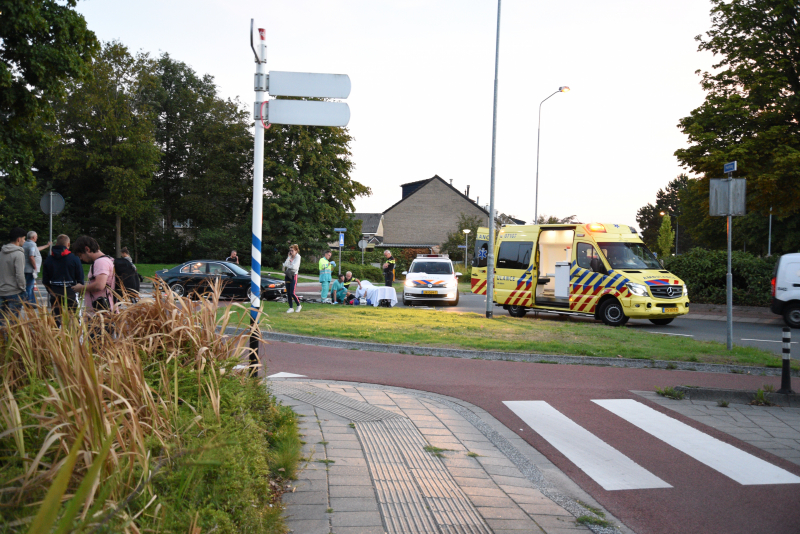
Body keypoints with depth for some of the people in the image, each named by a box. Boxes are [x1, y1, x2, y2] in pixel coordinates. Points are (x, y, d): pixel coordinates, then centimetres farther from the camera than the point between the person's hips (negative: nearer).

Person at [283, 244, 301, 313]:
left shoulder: (297, 257, -8)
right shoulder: (289, 257, 11)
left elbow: (294, 266, -19)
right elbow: (285, 265, -1)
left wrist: (287, 265, -6)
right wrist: (288, 257, -8)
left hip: (293, 276, -7)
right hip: (287, 275, 7)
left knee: (292, 293, -11)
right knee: (288, 293, 5)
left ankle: (299, 305, 9)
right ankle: (291, 308, 12)